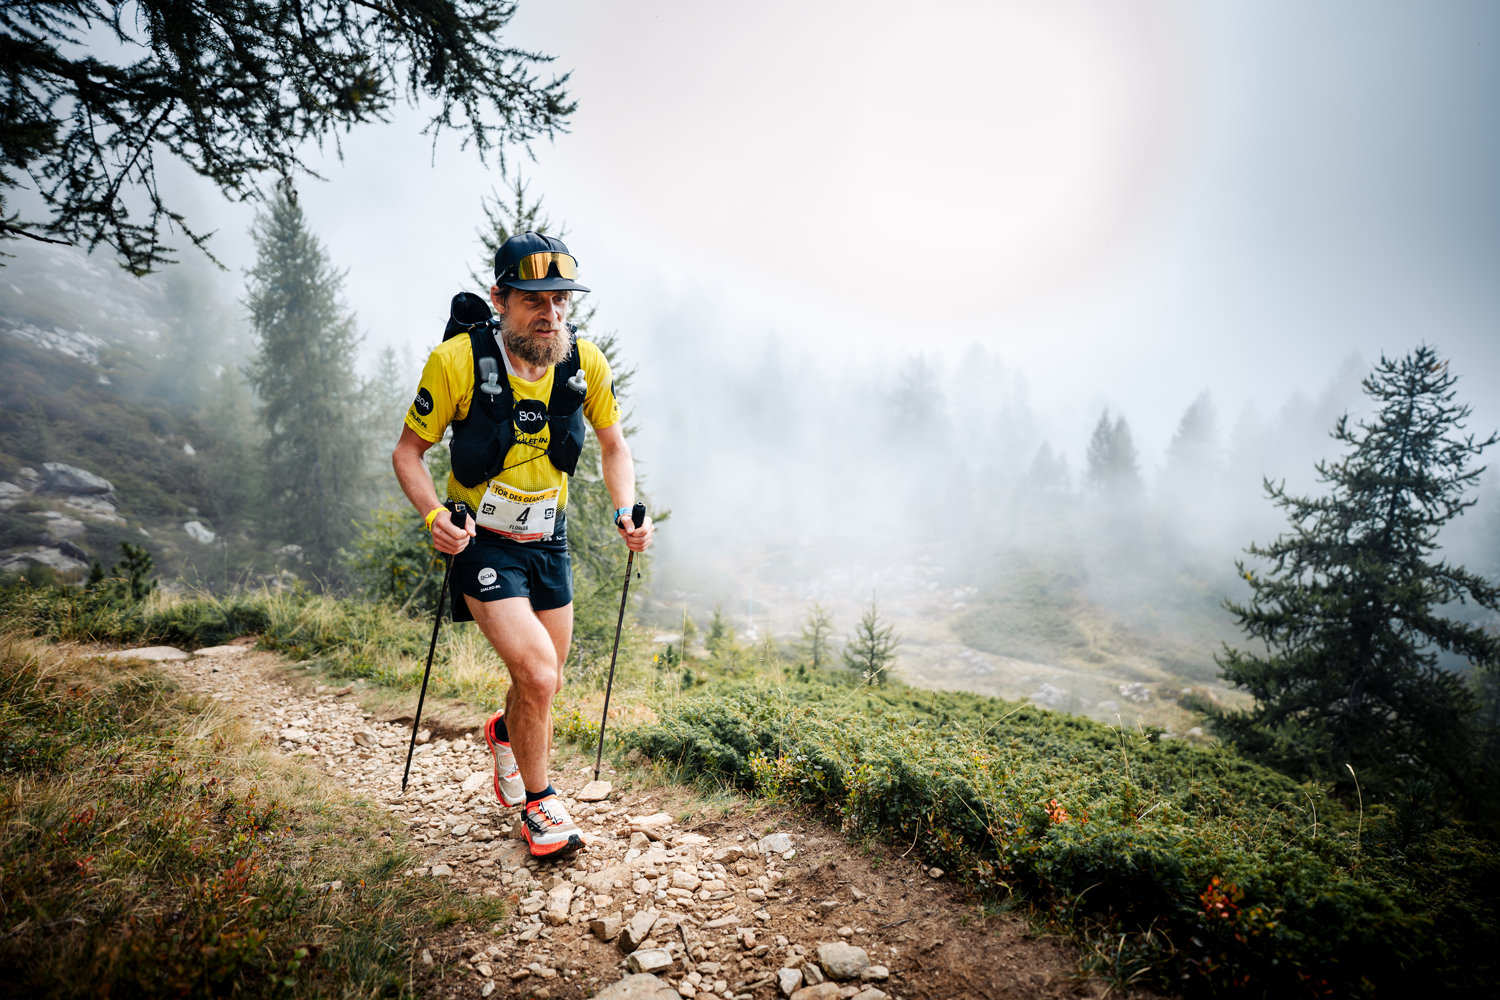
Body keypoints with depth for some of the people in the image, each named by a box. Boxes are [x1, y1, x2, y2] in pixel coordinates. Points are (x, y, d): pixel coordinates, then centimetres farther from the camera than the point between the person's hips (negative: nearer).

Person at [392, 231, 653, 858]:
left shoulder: (585, 364, -11)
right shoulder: (457, 361, -20)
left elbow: (613, 444, 5)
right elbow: (408, 452, -9)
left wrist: (625, 512, -11)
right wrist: (434, 516, -26)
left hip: (548, 541, 4)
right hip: (482, 543, -4)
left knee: (546, 682, 14)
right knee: (538, 674, -18)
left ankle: (506, 733, 51)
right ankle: (536, 800, 10)